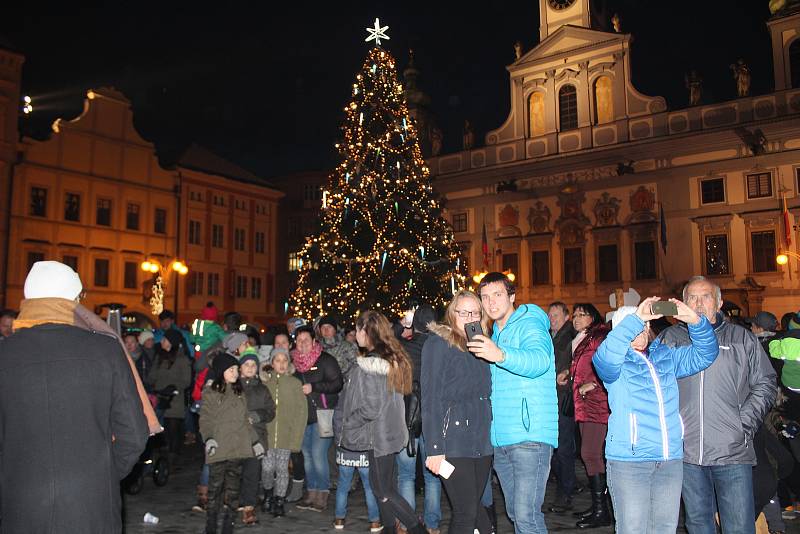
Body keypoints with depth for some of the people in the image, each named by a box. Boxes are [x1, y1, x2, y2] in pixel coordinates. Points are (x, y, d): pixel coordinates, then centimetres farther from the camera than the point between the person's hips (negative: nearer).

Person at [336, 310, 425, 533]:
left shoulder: (368, 366, -21)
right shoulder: (393, 360, 5)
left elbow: (370, 409, -22)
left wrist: (344, 423, -9)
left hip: (377, 435, -8)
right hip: (391, 432, 8)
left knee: (382, 489, 2)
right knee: (386, 486, 17)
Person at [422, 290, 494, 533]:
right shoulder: (438, 343, -5)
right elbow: (431, 399, -10)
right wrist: (434, 448, -14)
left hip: (482, 442, 6)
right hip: (453, 442, -6)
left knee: (472, 507, 12)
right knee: (466, 512, -4)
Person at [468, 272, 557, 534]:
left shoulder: (529, 324, -6)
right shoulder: (494, 334, 19)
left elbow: (540, 360, -29)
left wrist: (500, 355, -44)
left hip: (530, 435, -8)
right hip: (501, 437, 8)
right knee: (515, 513, 14)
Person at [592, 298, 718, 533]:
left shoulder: (666, 356, 15)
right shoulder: (616, 363, -1)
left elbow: (704, 354, 13)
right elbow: (605, 357, -25)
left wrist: (696, 321, -5)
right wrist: (634, 320, -28)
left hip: (671, 459, 5)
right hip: (629, 459, -5)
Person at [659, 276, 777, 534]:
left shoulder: (743, 338, 7)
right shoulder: (669, 338, 6)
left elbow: (765, 385, 7)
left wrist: (744, 424, -4)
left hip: (732, 452, -1)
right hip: (685, 450, 1)